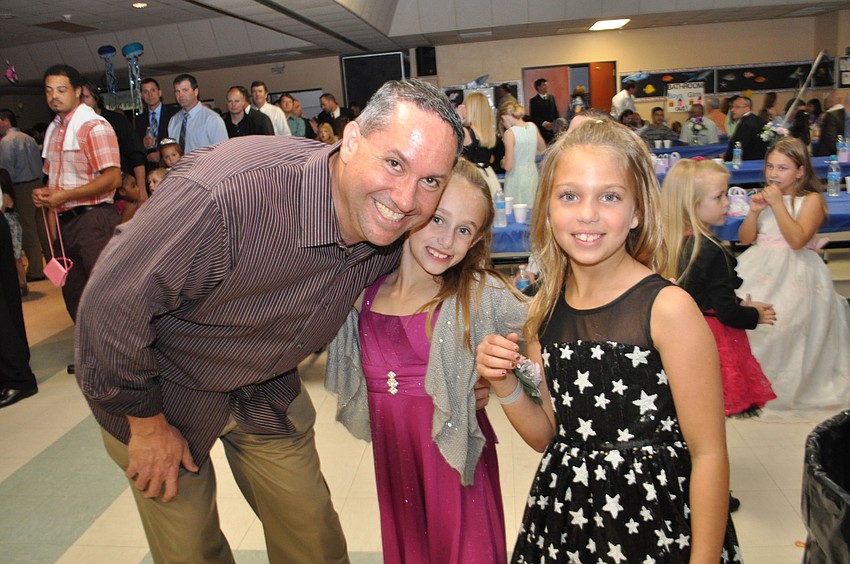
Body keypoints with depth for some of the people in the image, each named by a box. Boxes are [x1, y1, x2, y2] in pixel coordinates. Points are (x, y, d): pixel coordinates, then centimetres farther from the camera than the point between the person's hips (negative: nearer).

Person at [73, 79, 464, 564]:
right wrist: (146, 423, -16)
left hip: (267, 392, 4)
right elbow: (113, 303, -28)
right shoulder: (227, 195, -40)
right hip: (166, 391, -4)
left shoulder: (392, 228, -19)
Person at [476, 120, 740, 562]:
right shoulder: (544, 309, -3)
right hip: (564, 515, 5)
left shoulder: (668, 307, -18)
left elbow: (708, 454, -14)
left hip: (656, 523, -4)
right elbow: (547, 435, 5)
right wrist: (506, 385, -11)